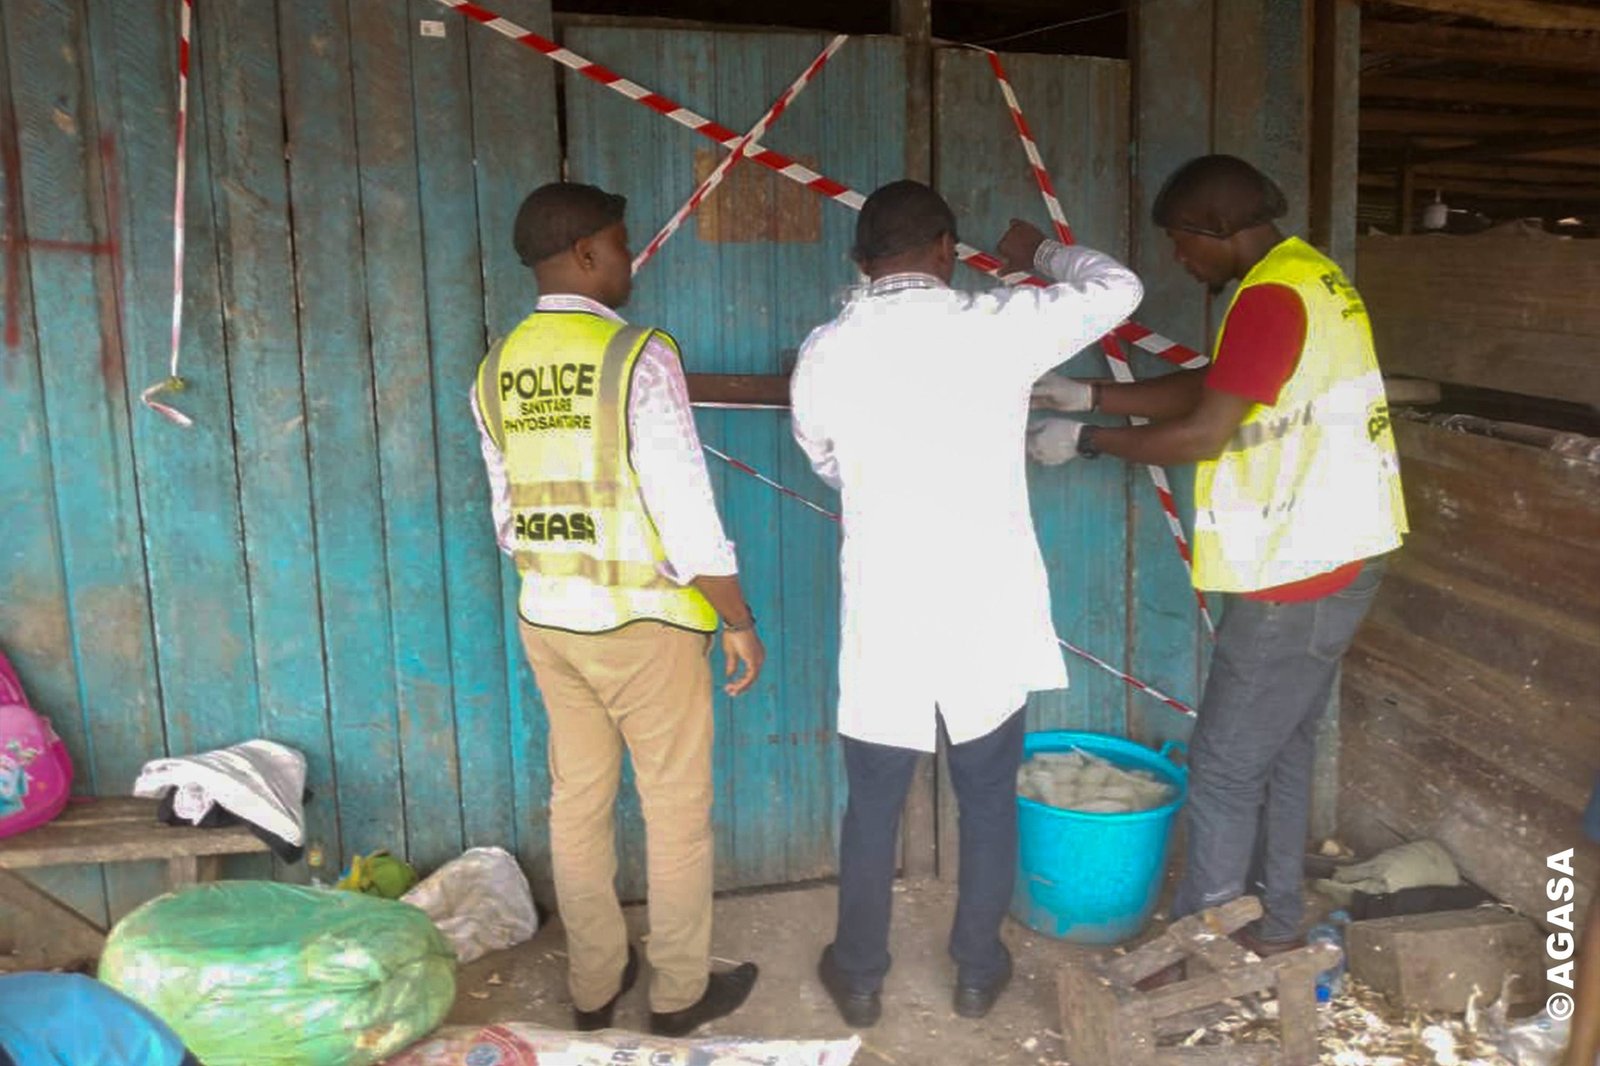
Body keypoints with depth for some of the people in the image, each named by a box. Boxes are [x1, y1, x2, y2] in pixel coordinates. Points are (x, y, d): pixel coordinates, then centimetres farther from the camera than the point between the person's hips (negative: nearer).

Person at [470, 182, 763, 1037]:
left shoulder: (498, 369, 4)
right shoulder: (638, 356, -17)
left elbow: (508, 513, 10)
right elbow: (686, 509, -19)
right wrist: (739, 621, -9)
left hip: (547, 617, 6)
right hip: (643, 620, -6)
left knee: (577, 802, 16)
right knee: (677, 809, 9)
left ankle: (593, 985, 29)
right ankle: (680, 992, 23)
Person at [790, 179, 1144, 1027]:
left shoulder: (824, 352, -3)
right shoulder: (998, 327, -9)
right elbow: (1119, 288, 7)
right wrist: (1040, 252, 23)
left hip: (883, 618, 1)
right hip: (989, 614, 0)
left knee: (873, 805, 15)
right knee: (989, 800, 17)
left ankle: (858, 977, 29)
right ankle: (978, 969, 32)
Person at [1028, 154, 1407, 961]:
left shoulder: (1273, 296, -19)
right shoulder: (1305, 276, 13)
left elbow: (1203, 432, -21)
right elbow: (1211, 388, 17)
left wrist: (1085, 439, -9)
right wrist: (1090, 394, 11)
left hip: (1299, 572, -10)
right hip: (1330, 558, 10)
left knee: (1224, 767, 0)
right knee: (1281, 751, 19)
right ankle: (1275, 925, 33)